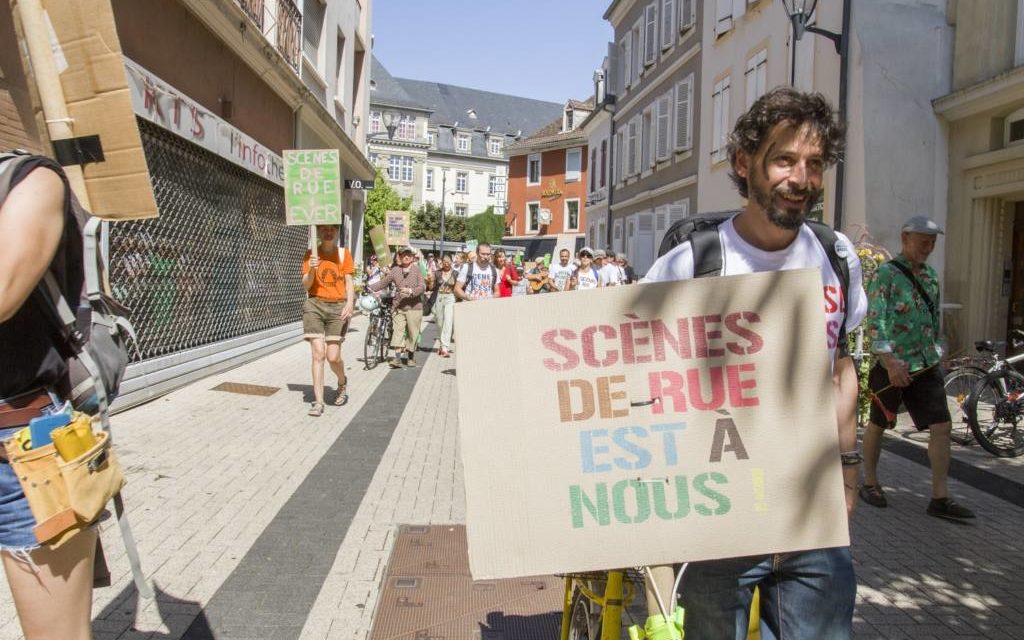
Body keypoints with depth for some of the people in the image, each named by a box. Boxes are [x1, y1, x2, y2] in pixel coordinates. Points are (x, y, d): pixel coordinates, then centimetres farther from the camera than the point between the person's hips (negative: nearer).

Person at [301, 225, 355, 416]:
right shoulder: (311, 254, 4)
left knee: (333, 356, -4)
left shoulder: (344, 253, 5)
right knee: (318, 354, -7)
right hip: (315, 306, 0)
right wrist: (312, 270, -18)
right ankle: (318, 402, -1)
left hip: (338, 307, 0)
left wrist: (350, 303, -12)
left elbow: (348, 281, 3)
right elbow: (306, 285, 1)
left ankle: (342, 384, 29)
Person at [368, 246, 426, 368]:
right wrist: (371, 289, -9)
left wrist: (411, 291, -26)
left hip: (414, 306, -1)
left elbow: (422, 286, -10)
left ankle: (411, 356, 26)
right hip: (399, 307, 1)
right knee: (397, 331, -8)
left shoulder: (417, 269, -1)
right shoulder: (395, 270, 5)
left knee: (412, 333, 8)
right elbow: (383, 282, 4)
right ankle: (398, 358, -8)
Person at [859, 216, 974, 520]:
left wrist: (937, 355, 17)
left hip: (926, 368, 6)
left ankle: (940, 498, 5)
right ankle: (870, 483, 25)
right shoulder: (885, 274, -11)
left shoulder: (931, 276, 12)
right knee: (878, 425, 8)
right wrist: (891, 363, -25)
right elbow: (875, 322, -19)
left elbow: (934, 321, 21)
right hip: (892, 367, -6)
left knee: (942, 427, 0)